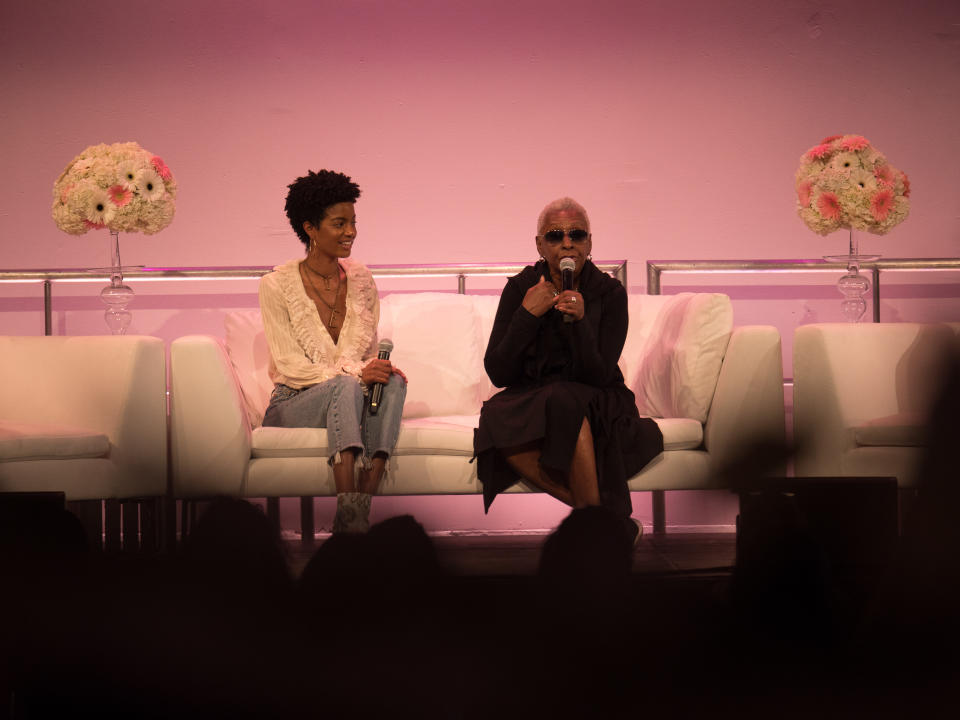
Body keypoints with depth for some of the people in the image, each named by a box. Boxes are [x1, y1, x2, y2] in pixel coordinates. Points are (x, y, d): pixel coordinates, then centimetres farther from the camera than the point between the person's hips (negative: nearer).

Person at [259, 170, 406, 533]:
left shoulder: (360, 279, 11)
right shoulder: (277, 285, -5)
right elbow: (290, 365, -11)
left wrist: (379, 369, -10)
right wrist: (353, 373, -24)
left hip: (345, 399, 4)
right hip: (293, 403, -4)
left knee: (393, 380, -29)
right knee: (346, 386, -36)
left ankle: (362, 502, -42)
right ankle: (349, 515, -49)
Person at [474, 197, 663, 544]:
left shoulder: (609, 294, -6)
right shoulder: (520, 288, -2)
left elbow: (599, 377, -15)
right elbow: (498, 374, -8)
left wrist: (579, 321, -30)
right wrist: (528, 315, -19)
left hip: (595, 405, -2)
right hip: (531, 405, 2)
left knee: (565, 401, -36)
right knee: (498, 417, -32)